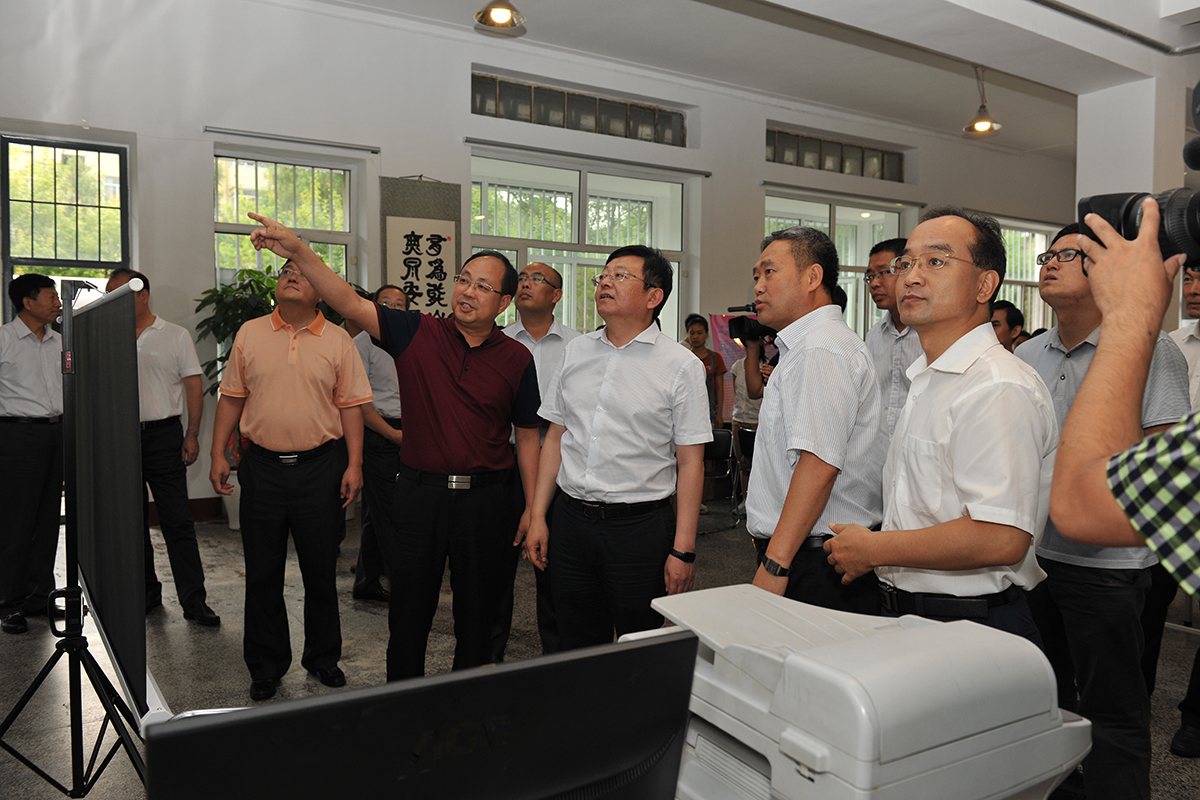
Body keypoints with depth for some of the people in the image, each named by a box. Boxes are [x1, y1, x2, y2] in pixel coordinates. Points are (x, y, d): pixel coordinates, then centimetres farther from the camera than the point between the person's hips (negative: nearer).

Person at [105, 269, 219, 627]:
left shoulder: (175, 336, 2)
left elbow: (194, 387, -1)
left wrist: (192, 435, -7)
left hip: (163, 436, -4)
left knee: (177, 521, -5)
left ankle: (194, 600, -1)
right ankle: (146, 593, 24)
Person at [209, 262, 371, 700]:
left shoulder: (338, 340, 2)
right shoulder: (250, 334, 6)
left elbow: (350, 406, 0)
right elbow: (231, 398, 9)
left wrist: (354, 464, -6)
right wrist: (218, 454, 3)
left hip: (320, 466, -1)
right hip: (262, 465, 2)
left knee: (320, 569, 8)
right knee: (262, 572, 9)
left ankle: (323, 657, 26)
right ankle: (266, 665, 25)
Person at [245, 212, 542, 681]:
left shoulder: (517, 359, 0)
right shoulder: (417, 334, 0)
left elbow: (527, 436, 3)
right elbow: (349, 304, -9)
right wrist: (297, 251, -21)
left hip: (488, 497, 0)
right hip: (419, 492, 0)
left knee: (478, 611, 13)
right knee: (409, 611, 12)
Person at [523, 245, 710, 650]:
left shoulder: (681, 365, -5)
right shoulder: (575, 351, 9)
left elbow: (690, 463, -7)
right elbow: (555, 438, 12)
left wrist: (683, 549, -11)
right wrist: (538, 517, 8)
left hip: (640, 525, -4)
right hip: (570, 520, 4)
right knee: (576, 646, 15)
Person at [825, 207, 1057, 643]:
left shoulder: (999, 388, -20)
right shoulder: (926, 380, 13)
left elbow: (1001, 538, -28)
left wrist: (872, 549, -18)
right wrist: (876, 554, 9)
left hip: (972, 624, -9)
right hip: (908, 614, 9)